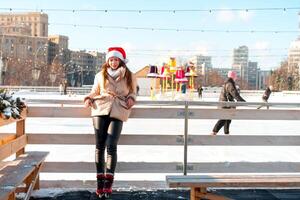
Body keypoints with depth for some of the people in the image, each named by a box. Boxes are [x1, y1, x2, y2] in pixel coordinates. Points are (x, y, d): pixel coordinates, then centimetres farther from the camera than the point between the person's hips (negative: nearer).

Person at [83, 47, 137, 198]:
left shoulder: (129, 76, 15)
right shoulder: (100, 75, 18)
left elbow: (132, 92, 22)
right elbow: (94, 92, 23)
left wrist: (131, 99, 0)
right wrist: (88, 99, 4)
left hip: (117, 112, -2)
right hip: (100, 110, 2)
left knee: (111, 146, -14)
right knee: (99, 146, -2)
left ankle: (108, 183, -9)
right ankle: (100, 181, 6)